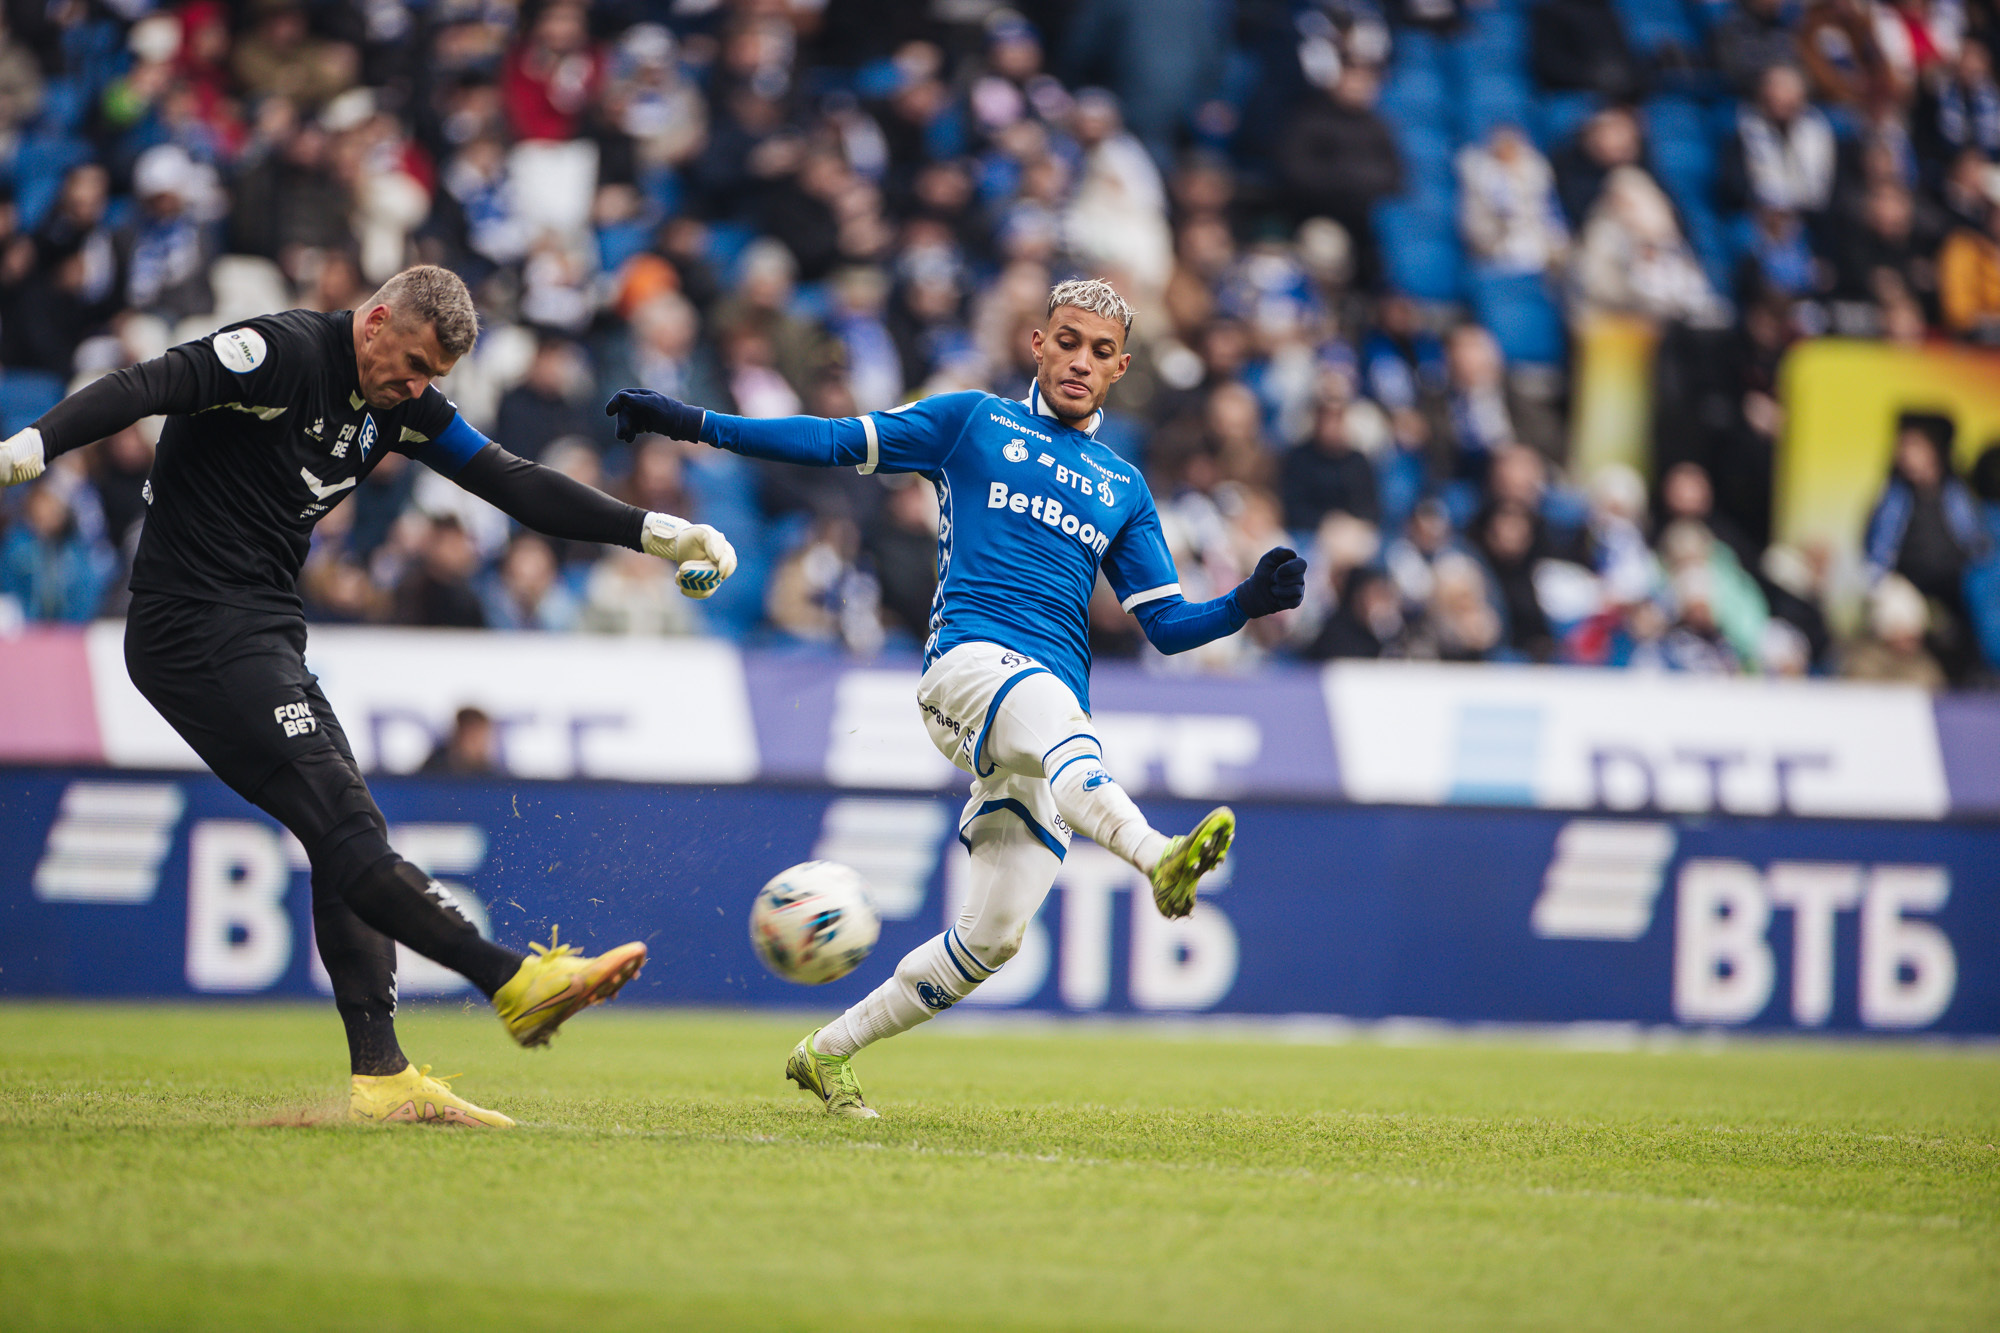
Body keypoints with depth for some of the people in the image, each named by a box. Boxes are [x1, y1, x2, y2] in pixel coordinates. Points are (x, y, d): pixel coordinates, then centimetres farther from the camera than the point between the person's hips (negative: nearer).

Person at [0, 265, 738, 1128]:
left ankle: (381, 1077, -1)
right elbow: (145, 387, -25)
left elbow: (510, 483, 13)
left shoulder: (401, 405, 11)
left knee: (349, 840, 1)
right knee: (344, 824, -17)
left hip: (264, 635, 10)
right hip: (195, 629, -10)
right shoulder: (283, 353, -14)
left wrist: (651, 532, 7)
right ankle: (518, 986, -24)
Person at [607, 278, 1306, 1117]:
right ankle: (1157, 859, -69)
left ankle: (829, 1053, 13)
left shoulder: (1124, 490, 24)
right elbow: (840, 443, 13)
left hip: (1058, 715, 4)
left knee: (994, 934, -3)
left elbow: (1167, 626, 21)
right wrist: (694, 424, 6)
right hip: (969, 658, -4)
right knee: (1051, 719, -40)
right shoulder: (973, 421, 16)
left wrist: (1247, 603, 1)